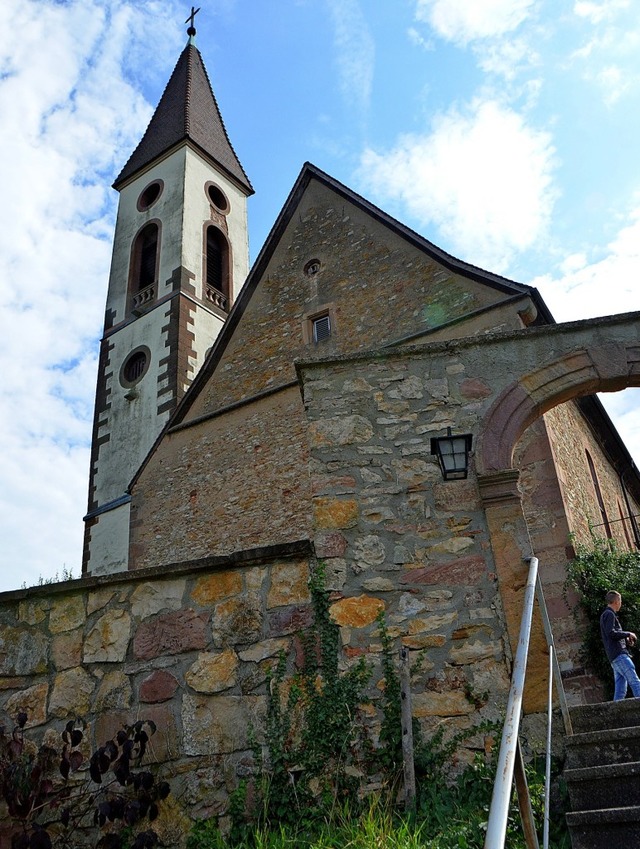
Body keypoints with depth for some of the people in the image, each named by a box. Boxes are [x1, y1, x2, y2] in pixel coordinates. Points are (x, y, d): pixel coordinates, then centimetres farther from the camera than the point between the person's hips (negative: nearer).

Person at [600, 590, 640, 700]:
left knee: (620, 690, 4)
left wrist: (626, 640, 16)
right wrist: (628, 634, -8)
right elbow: (611, 633, -18)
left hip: (614, 657, 9)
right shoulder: (609, 614, -4)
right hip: (619, 654, -9)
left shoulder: (606, 615, 26)